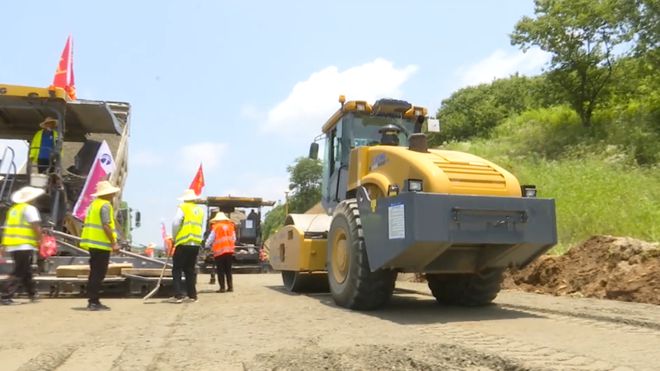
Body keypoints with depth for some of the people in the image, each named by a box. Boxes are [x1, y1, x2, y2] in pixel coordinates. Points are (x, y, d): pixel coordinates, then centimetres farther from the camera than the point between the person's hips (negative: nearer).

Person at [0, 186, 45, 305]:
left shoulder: (13, 209, 19)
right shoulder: (30, 209, -6)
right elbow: (36, 226, -16)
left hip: (12, 246, 9)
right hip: (25, 246, -9)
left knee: (26, 272, 19)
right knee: (18, 273, -6)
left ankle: (32, 294, 31)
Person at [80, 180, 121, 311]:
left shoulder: (94, 204, 18)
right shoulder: (105, 205, -11)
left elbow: (90, 224, 19)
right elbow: (106, 225, -19)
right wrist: (114, 242, -17)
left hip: (92, 244, 10)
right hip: (101, 244, -10)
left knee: (95, 273, 14)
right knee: (99, 274, -6)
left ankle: (92, 301, 19)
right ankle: (94, 302, -4)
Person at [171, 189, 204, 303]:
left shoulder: (182, 208, -5)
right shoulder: (200, 210, 12)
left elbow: (175, 224, -13)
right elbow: (200, 227, 12)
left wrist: (174, 237, 1)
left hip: (183, 243, -5)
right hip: (196, 244, 5)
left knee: (177, 270, 5)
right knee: (190, 270, 16)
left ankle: (178, 295, -2)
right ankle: (192, 295, 15)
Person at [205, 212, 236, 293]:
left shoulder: (216, 228, -2)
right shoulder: (231, 227, 9)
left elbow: (210, 240, 1)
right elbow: (234, 239, 13)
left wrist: (207, 246, 20)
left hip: (219, 251, -4)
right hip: (229, 251, 4)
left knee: (220, 271, 2)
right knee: (228, 270, 12)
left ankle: (222, 287, -1)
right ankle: (230, 287, 9)